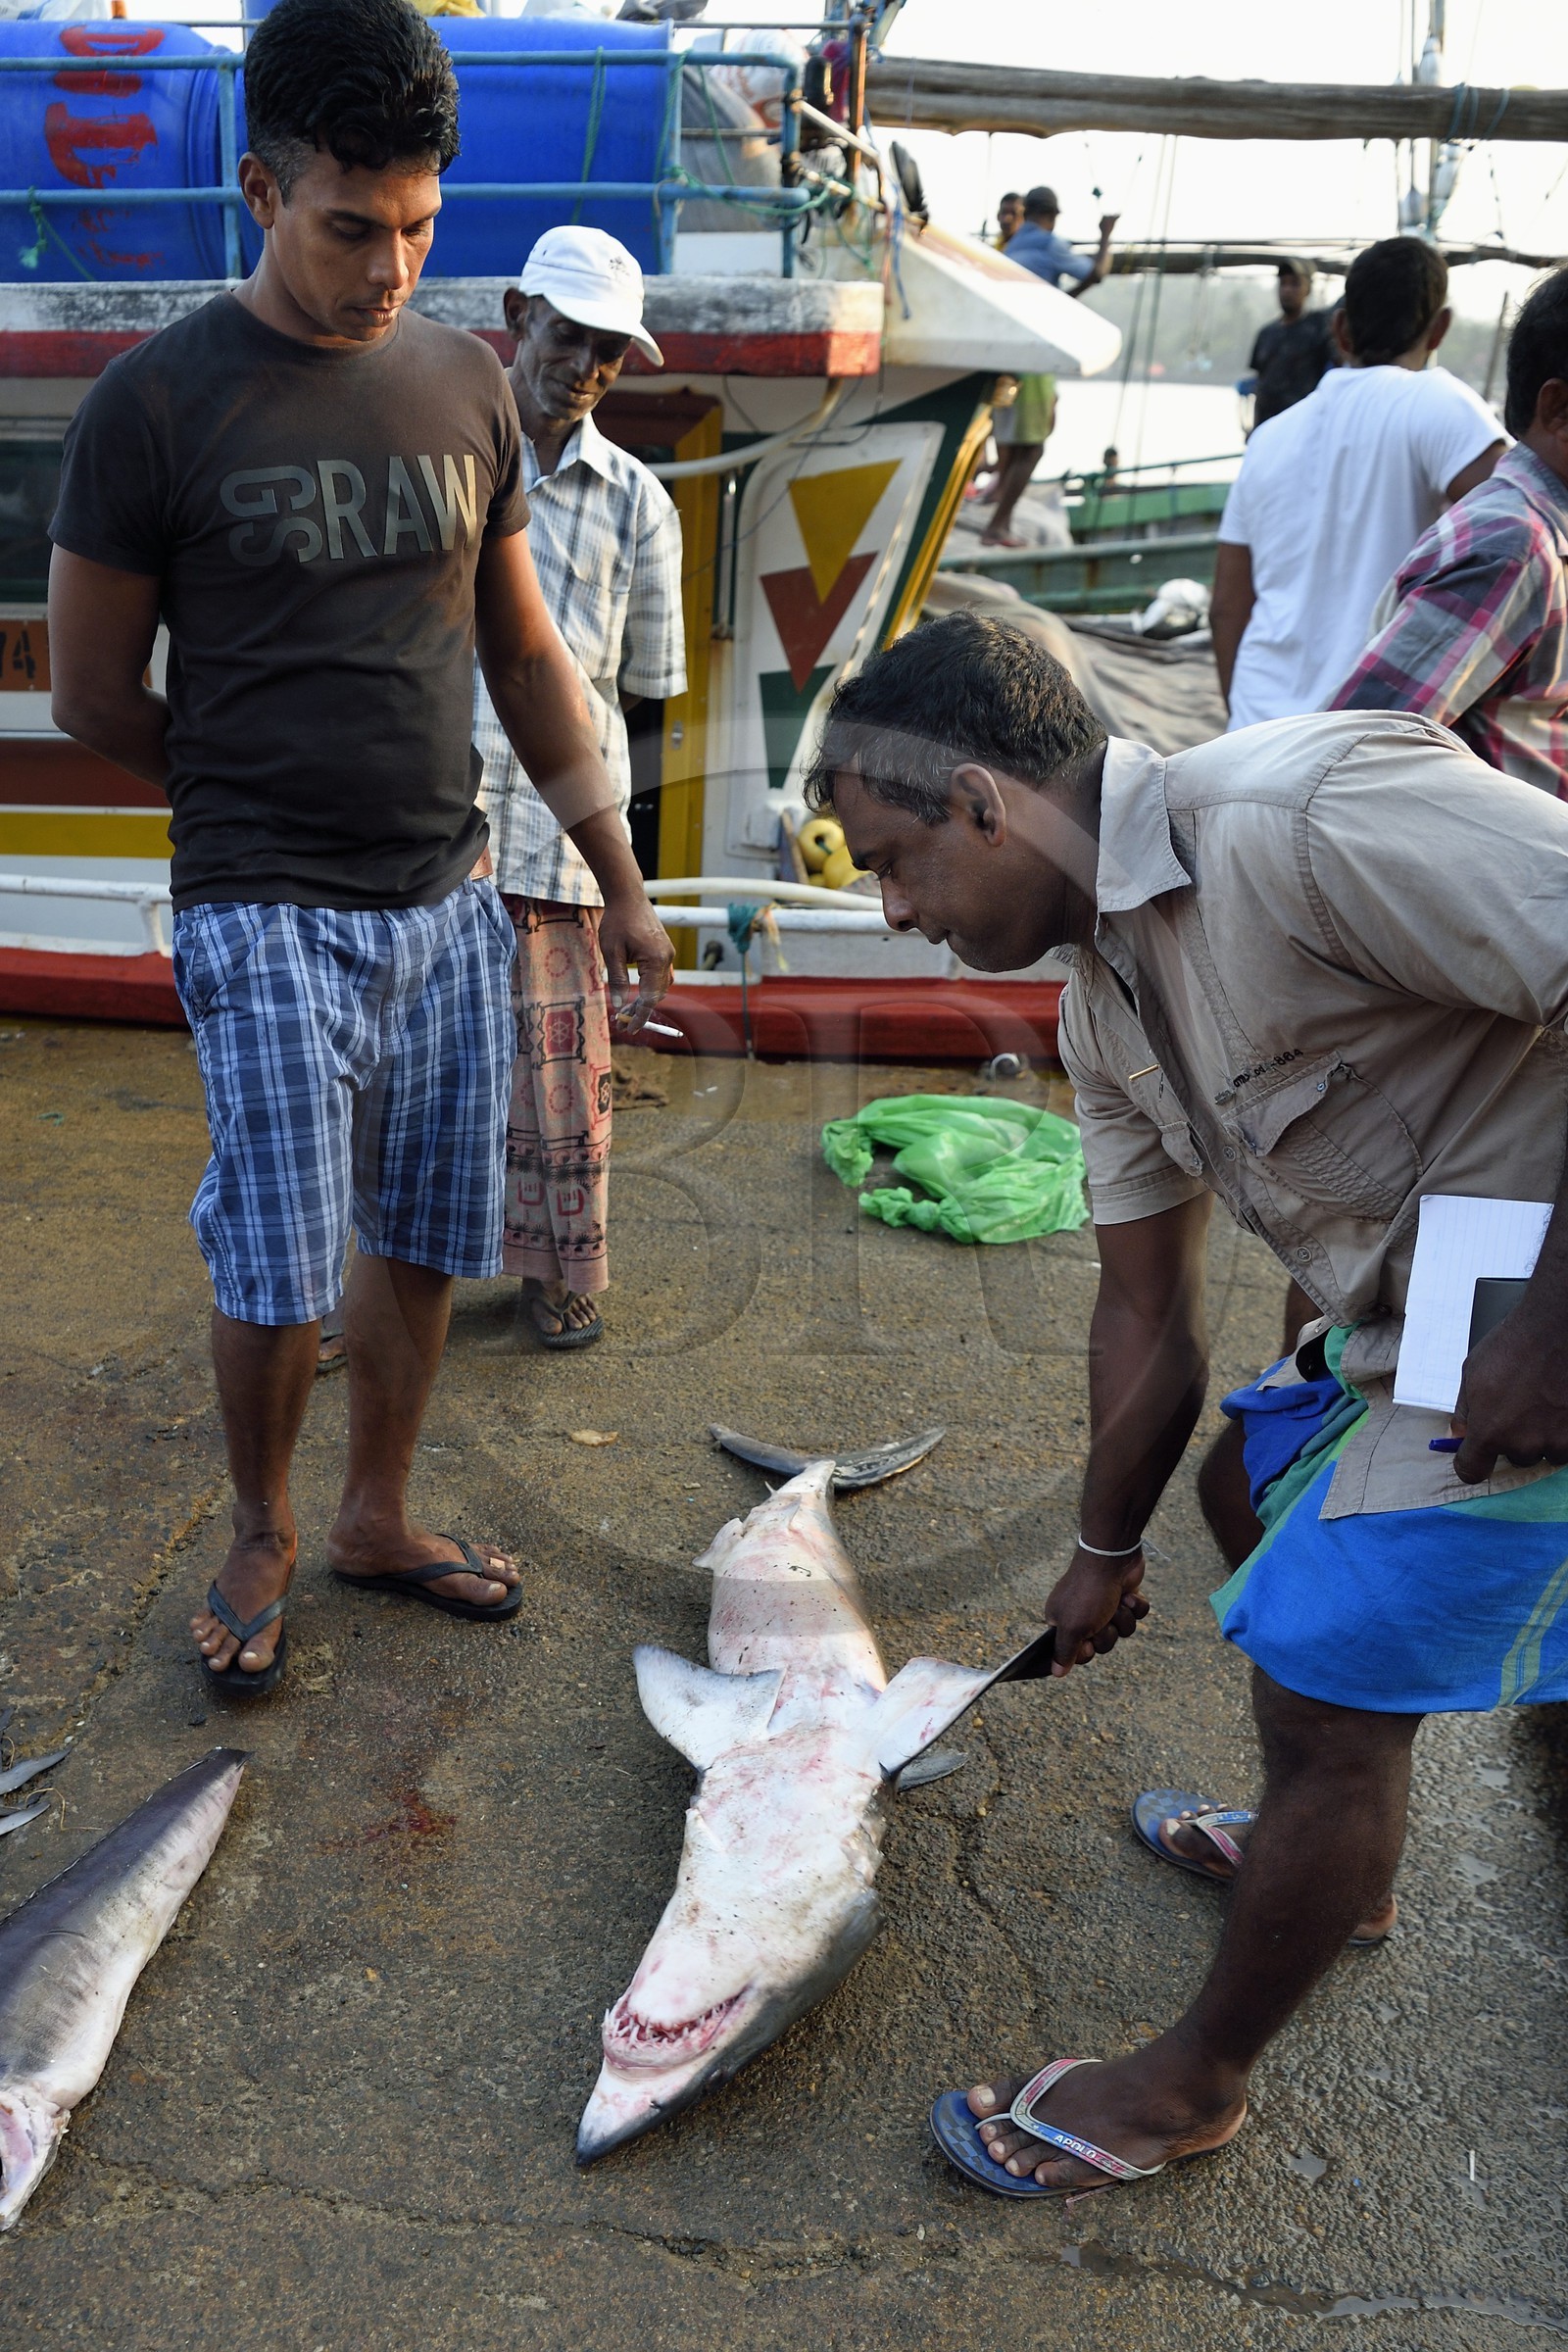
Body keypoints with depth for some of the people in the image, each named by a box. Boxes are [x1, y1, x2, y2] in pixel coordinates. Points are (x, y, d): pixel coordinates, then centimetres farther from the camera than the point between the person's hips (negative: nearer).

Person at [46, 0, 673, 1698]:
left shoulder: (463, 385, 7)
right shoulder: (157, 402, -7)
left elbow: (523, 652, 13)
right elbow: (91, 696, -2)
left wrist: (618, 880, 11)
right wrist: (263, 802, 8)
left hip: (450, 904, 5)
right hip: (268, 919, -4)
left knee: (422, 1242, 11)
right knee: (276, 1271, -1)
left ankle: (376, 1519, 31)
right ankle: (259, 1535, 26)